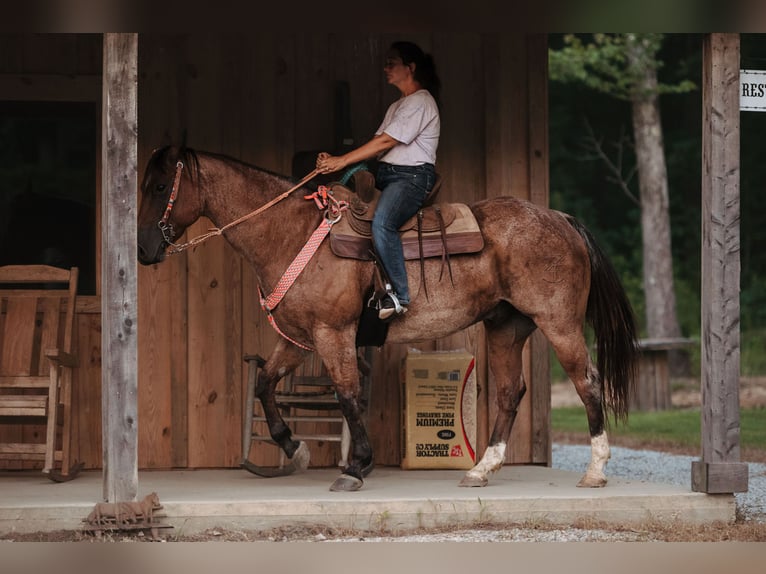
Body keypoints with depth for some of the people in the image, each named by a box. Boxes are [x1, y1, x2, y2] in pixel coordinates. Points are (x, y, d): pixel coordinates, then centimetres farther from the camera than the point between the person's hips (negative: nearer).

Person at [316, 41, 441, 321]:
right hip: (385, 173, 10)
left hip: (412, 176, -10)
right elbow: (378, 143, 15)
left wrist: (343, 161, -16)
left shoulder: (420, 102, -7)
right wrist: (335, 160, 1)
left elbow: (386, 141, -14)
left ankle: (400, 295, -26)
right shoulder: (397, 106, 24)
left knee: (382, 222, -35)